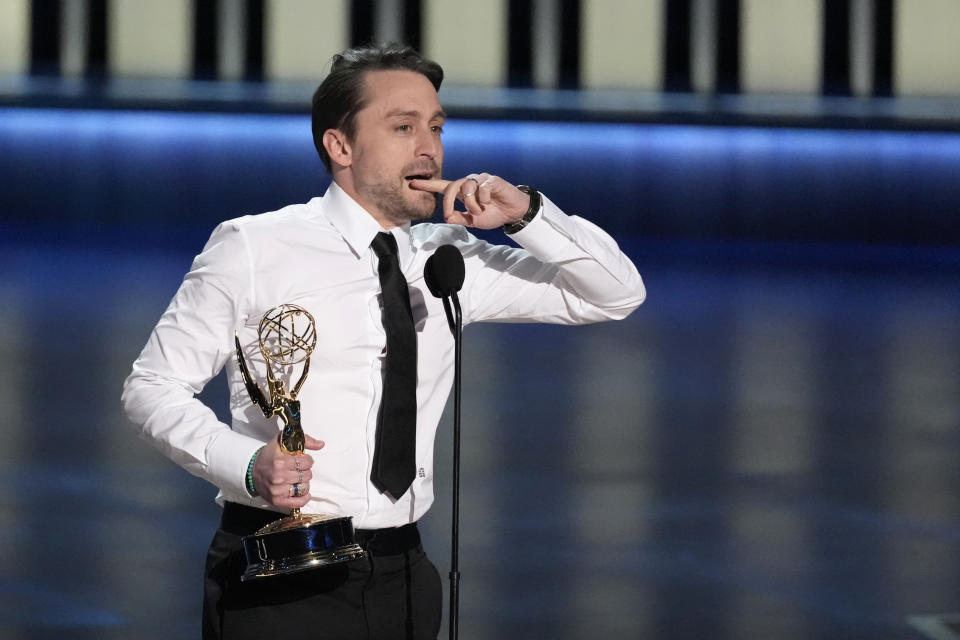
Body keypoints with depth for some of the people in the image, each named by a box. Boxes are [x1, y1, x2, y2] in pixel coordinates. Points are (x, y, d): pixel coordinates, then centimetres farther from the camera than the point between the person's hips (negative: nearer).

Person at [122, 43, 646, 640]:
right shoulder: (253, 249, -3)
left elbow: (617, 294, 13)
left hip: (402, 572, 4)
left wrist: (527, 215, -4)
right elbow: (153, 385, -2)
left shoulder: (448, 261, 10)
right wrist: (245, 463, -21)